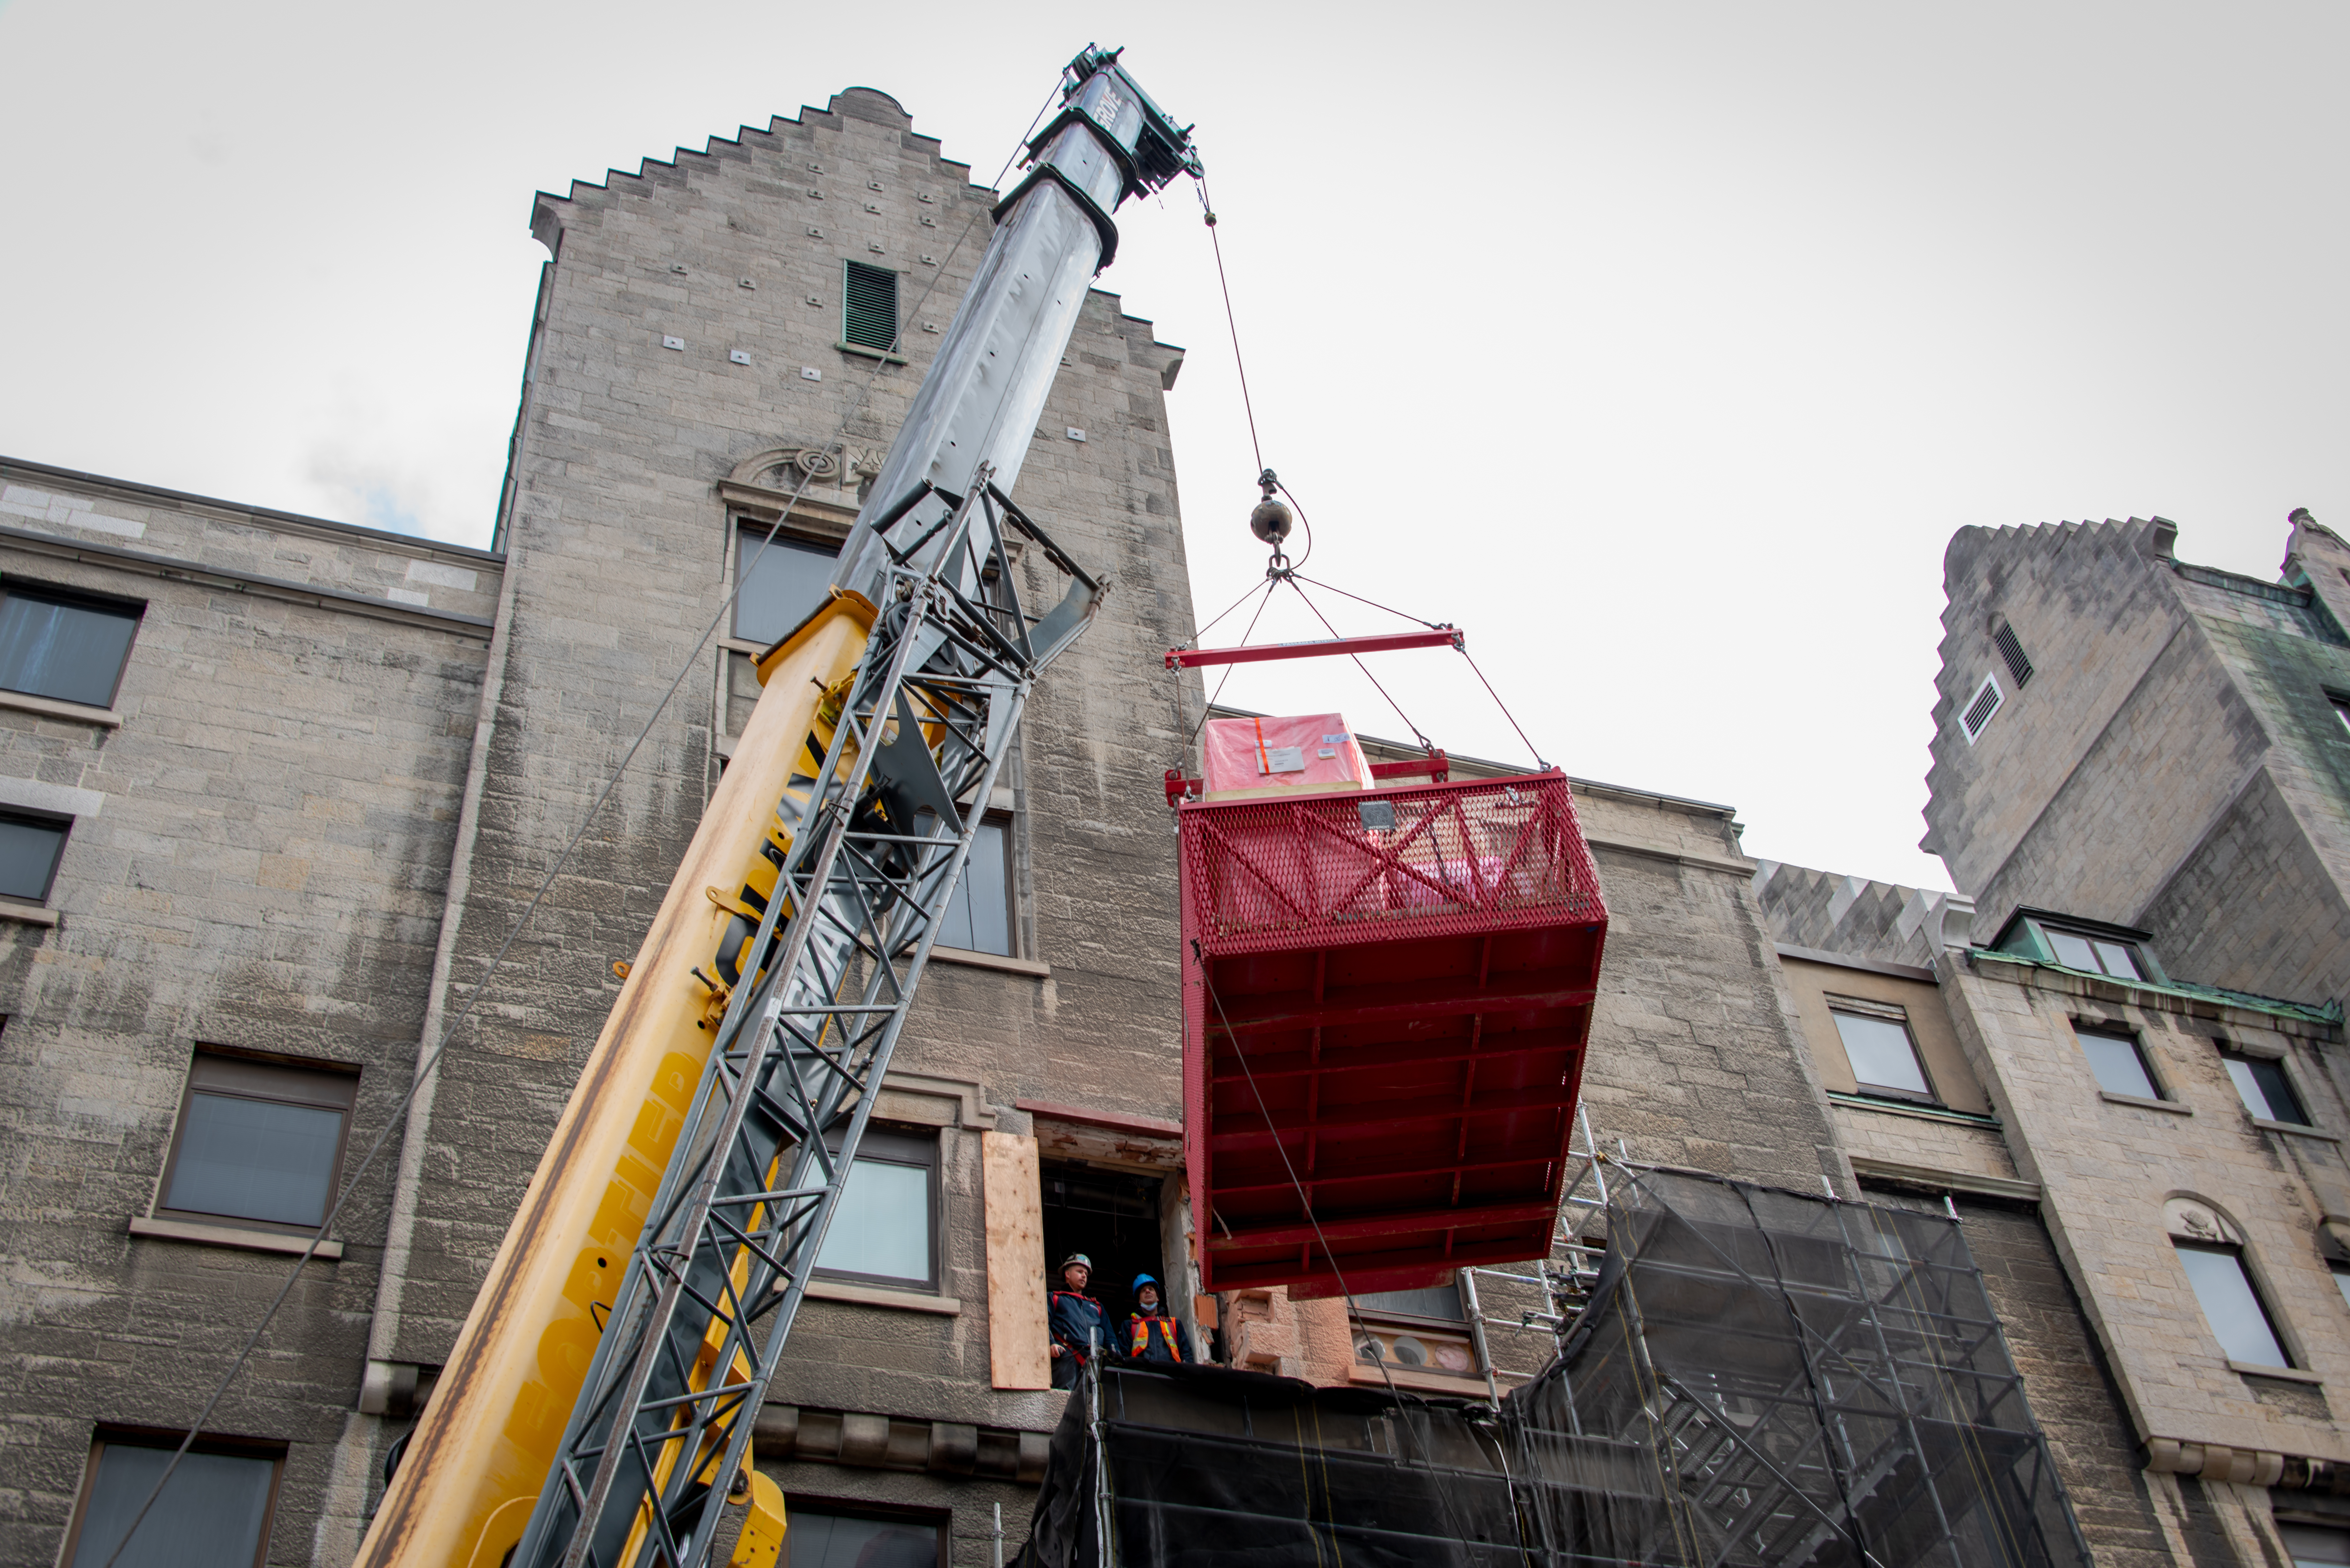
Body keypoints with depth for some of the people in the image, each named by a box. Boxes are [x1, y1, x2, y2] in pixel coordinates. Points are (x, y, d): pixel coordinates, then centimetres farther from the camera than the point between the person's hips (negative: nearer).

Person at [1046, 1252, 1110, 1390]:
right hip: (1068, 1358, -3)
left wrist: (1116, 1355, 10)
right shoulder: (1055, 1299, 26)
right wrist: (1050, 1344, -12)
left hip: (1095, 1360, 3)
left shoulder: (1096, 1306, 38)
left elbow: (1109, 1336, 31)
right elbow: (1044, 1324, 8)